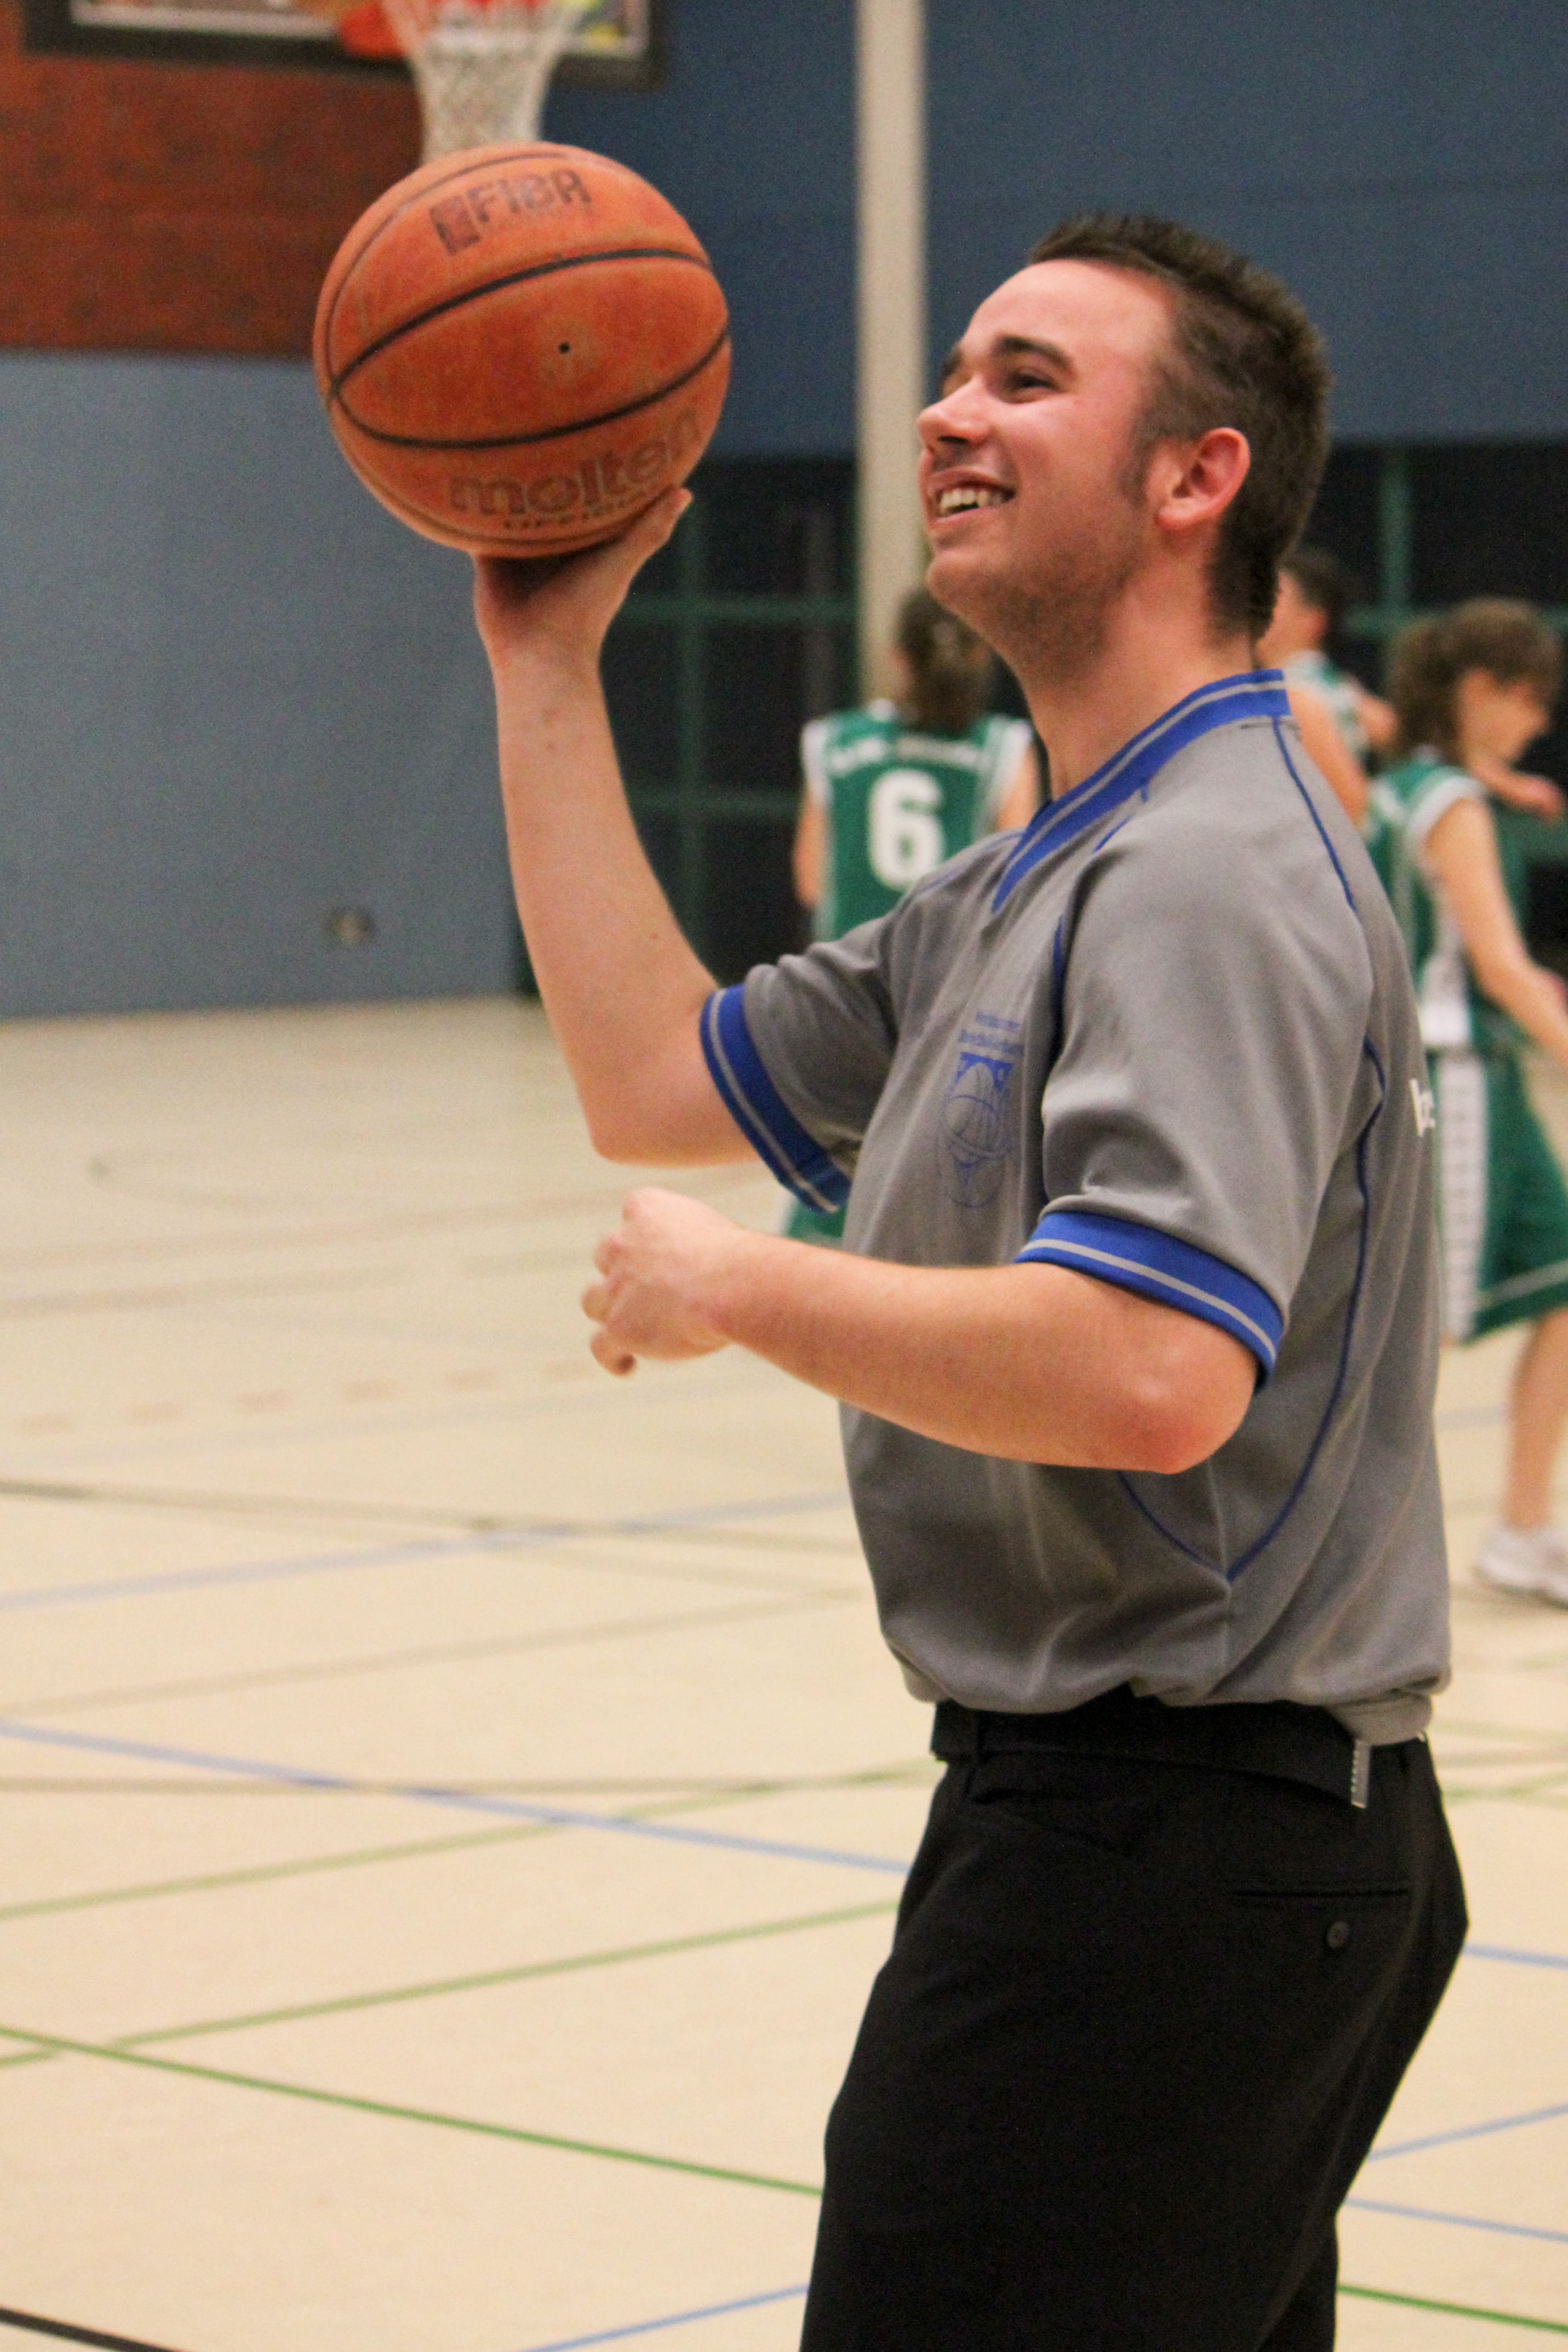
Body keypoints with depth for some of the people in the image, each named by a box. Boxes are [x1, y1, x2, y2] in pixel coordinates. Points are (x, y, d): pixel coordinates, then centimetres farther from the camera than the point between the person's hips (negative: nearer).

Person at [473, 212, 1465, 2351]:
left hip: (1170, 1836, -11)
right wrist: (547, 663, 17)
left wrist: (738, 1292, -17)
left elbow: (1149, 1374, -31)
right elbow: (658, 1079, 19)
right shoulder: (1036, 886, 17)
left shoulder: (1216, 876, -17)